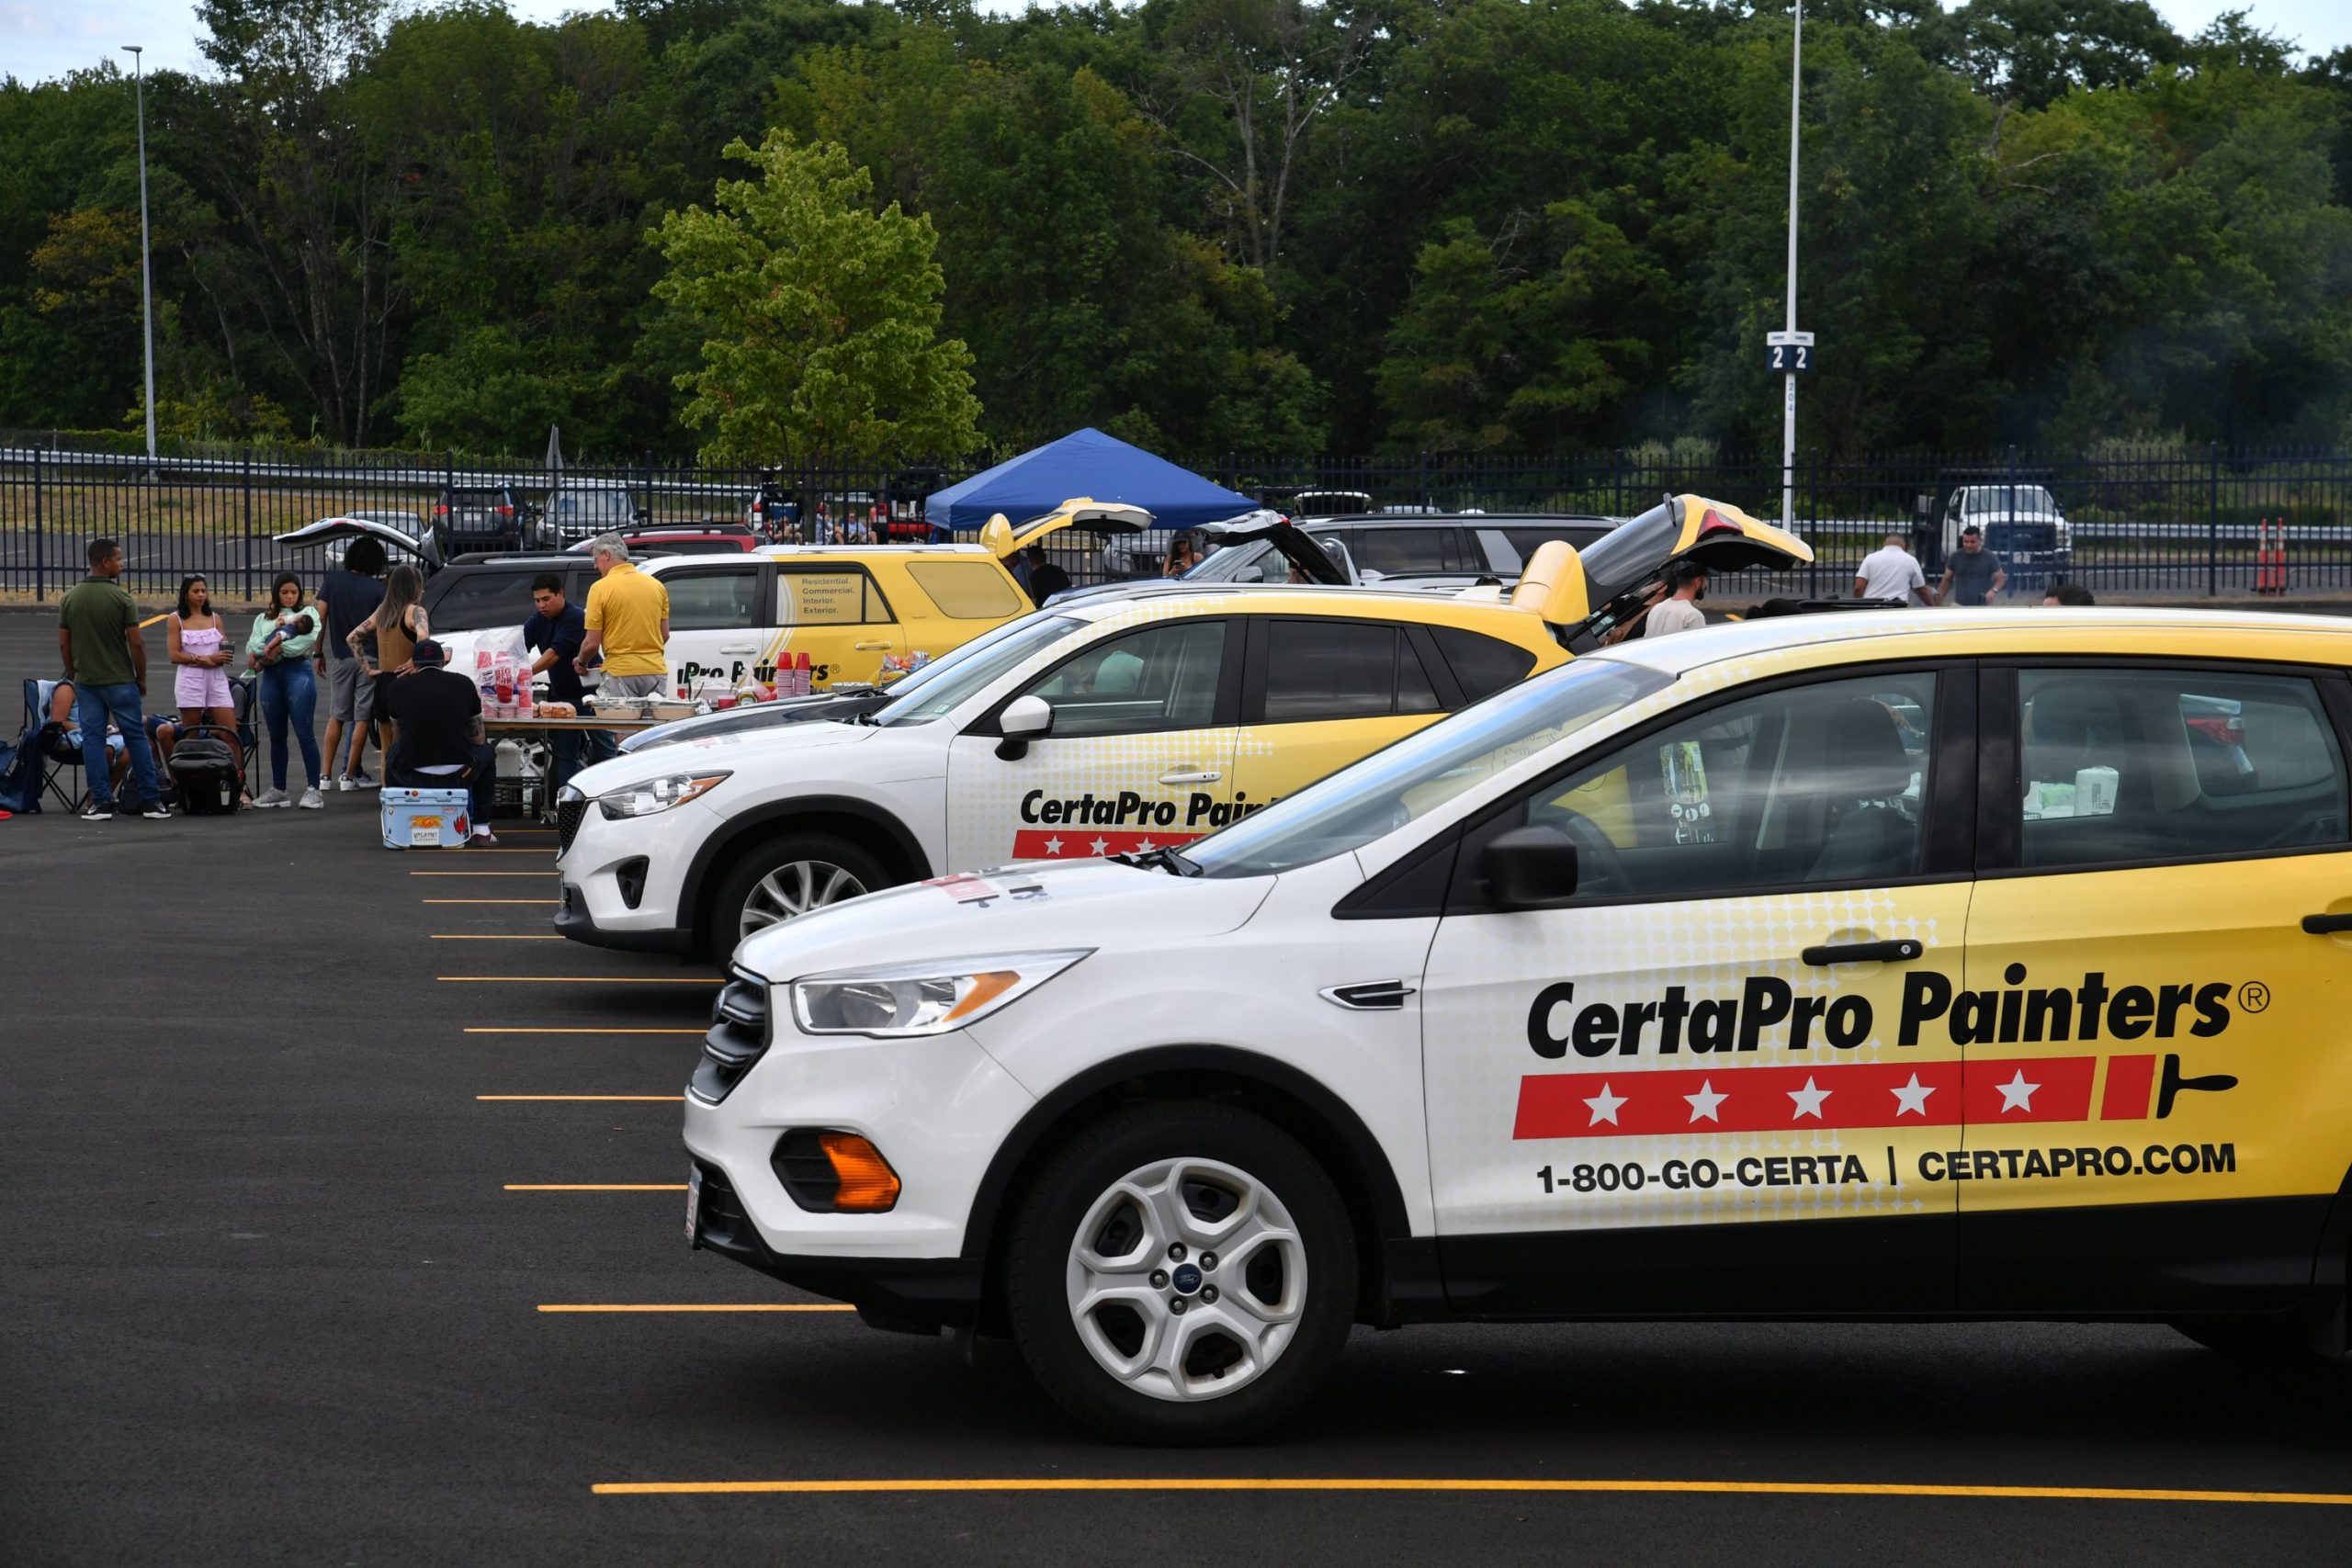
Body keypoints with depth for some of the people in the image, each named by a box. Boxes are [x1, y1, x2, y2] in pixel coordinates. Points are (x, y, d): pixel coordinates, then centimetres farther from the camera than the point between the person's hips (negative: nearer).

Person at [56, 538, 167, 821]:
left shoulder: (69, 598, 0)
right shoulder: (122, 598, -12)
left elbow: (64, 644, 4)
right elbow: (136, 643, -12)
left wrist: (73, 676, 15)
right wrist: (141, 678, 0)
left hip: (86, 681, 3)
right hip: (120, 681, -3)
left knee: (92, 739, 5)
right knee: (136, 738, 5)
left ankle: (101, 803, 1)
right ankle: (150, 801, 7)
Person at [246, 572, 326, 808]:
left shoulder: (309, 613, 10)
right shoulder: (263, 619, 19)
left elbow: (309, 639, -9)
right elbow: (251, 648, 5)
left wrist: (276, 649, -10)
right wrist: (275, 629, -9)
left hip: (298, 671, -4)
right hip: (271, 675, 4)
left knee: (304, 733, -10)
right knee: (276, 735, 9)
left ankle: (314, 789, -12)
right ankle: (278, 789, 16)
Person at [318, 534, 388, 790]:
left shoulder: (332, 581, 1)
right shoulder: (377, 588, -4)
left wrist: (319, 654, 7)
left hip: (341, 656, 2)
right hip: (370, 658, -2)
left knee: (336, 716, 13)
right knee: (362, 718, 3)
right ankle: (350, 775, 3)